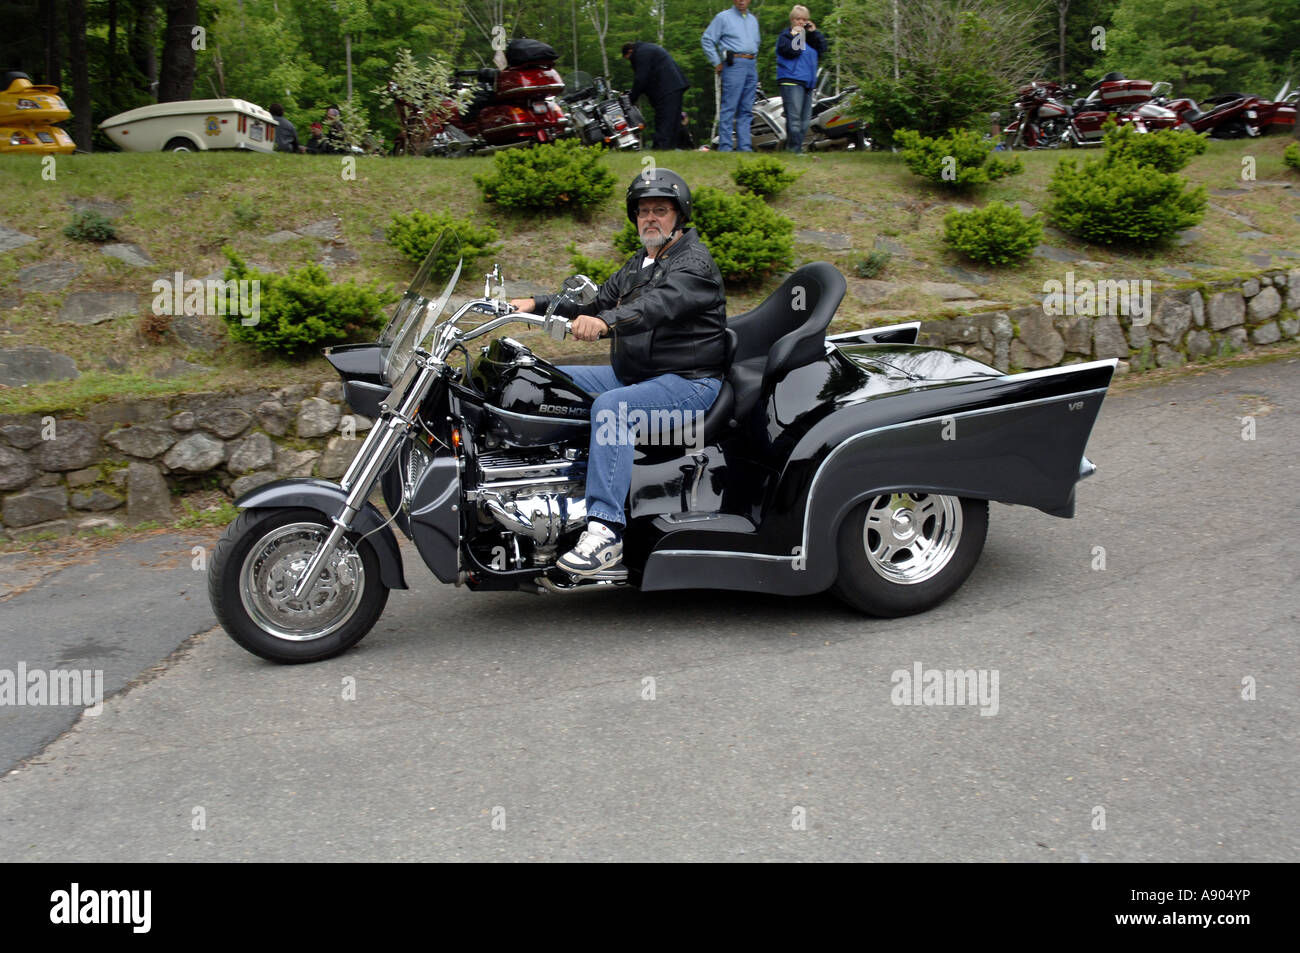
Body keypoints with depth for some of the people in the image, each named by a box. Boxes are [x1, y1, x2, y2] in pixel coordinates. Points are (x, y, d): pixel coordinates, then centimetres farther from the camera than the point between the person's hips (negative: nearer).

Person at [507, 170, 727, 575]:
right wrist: (536, 304, 5)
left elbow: (660, 305, -30)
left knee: (611, 406, -37)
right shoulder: (638, 265, 21)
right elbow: (597, 301, 19)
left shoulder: (695, 263, -10)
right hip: (632, 375, 10)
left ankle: (604, 530, -42)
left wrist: (606, 322, -48)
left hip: (688, 382, -10)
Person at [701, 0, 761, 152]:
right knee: (729, 107, -11)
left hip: (751, 66, 6)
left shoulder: (753, 20, 21)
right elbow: (706, 40, -1)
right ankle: (725, 147, -11)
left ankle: (744, 147, 7)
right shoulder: (723, 17, 2)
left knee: (746, 110, 5)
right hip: (734, 65, -6)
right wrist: (717, 63, -5)